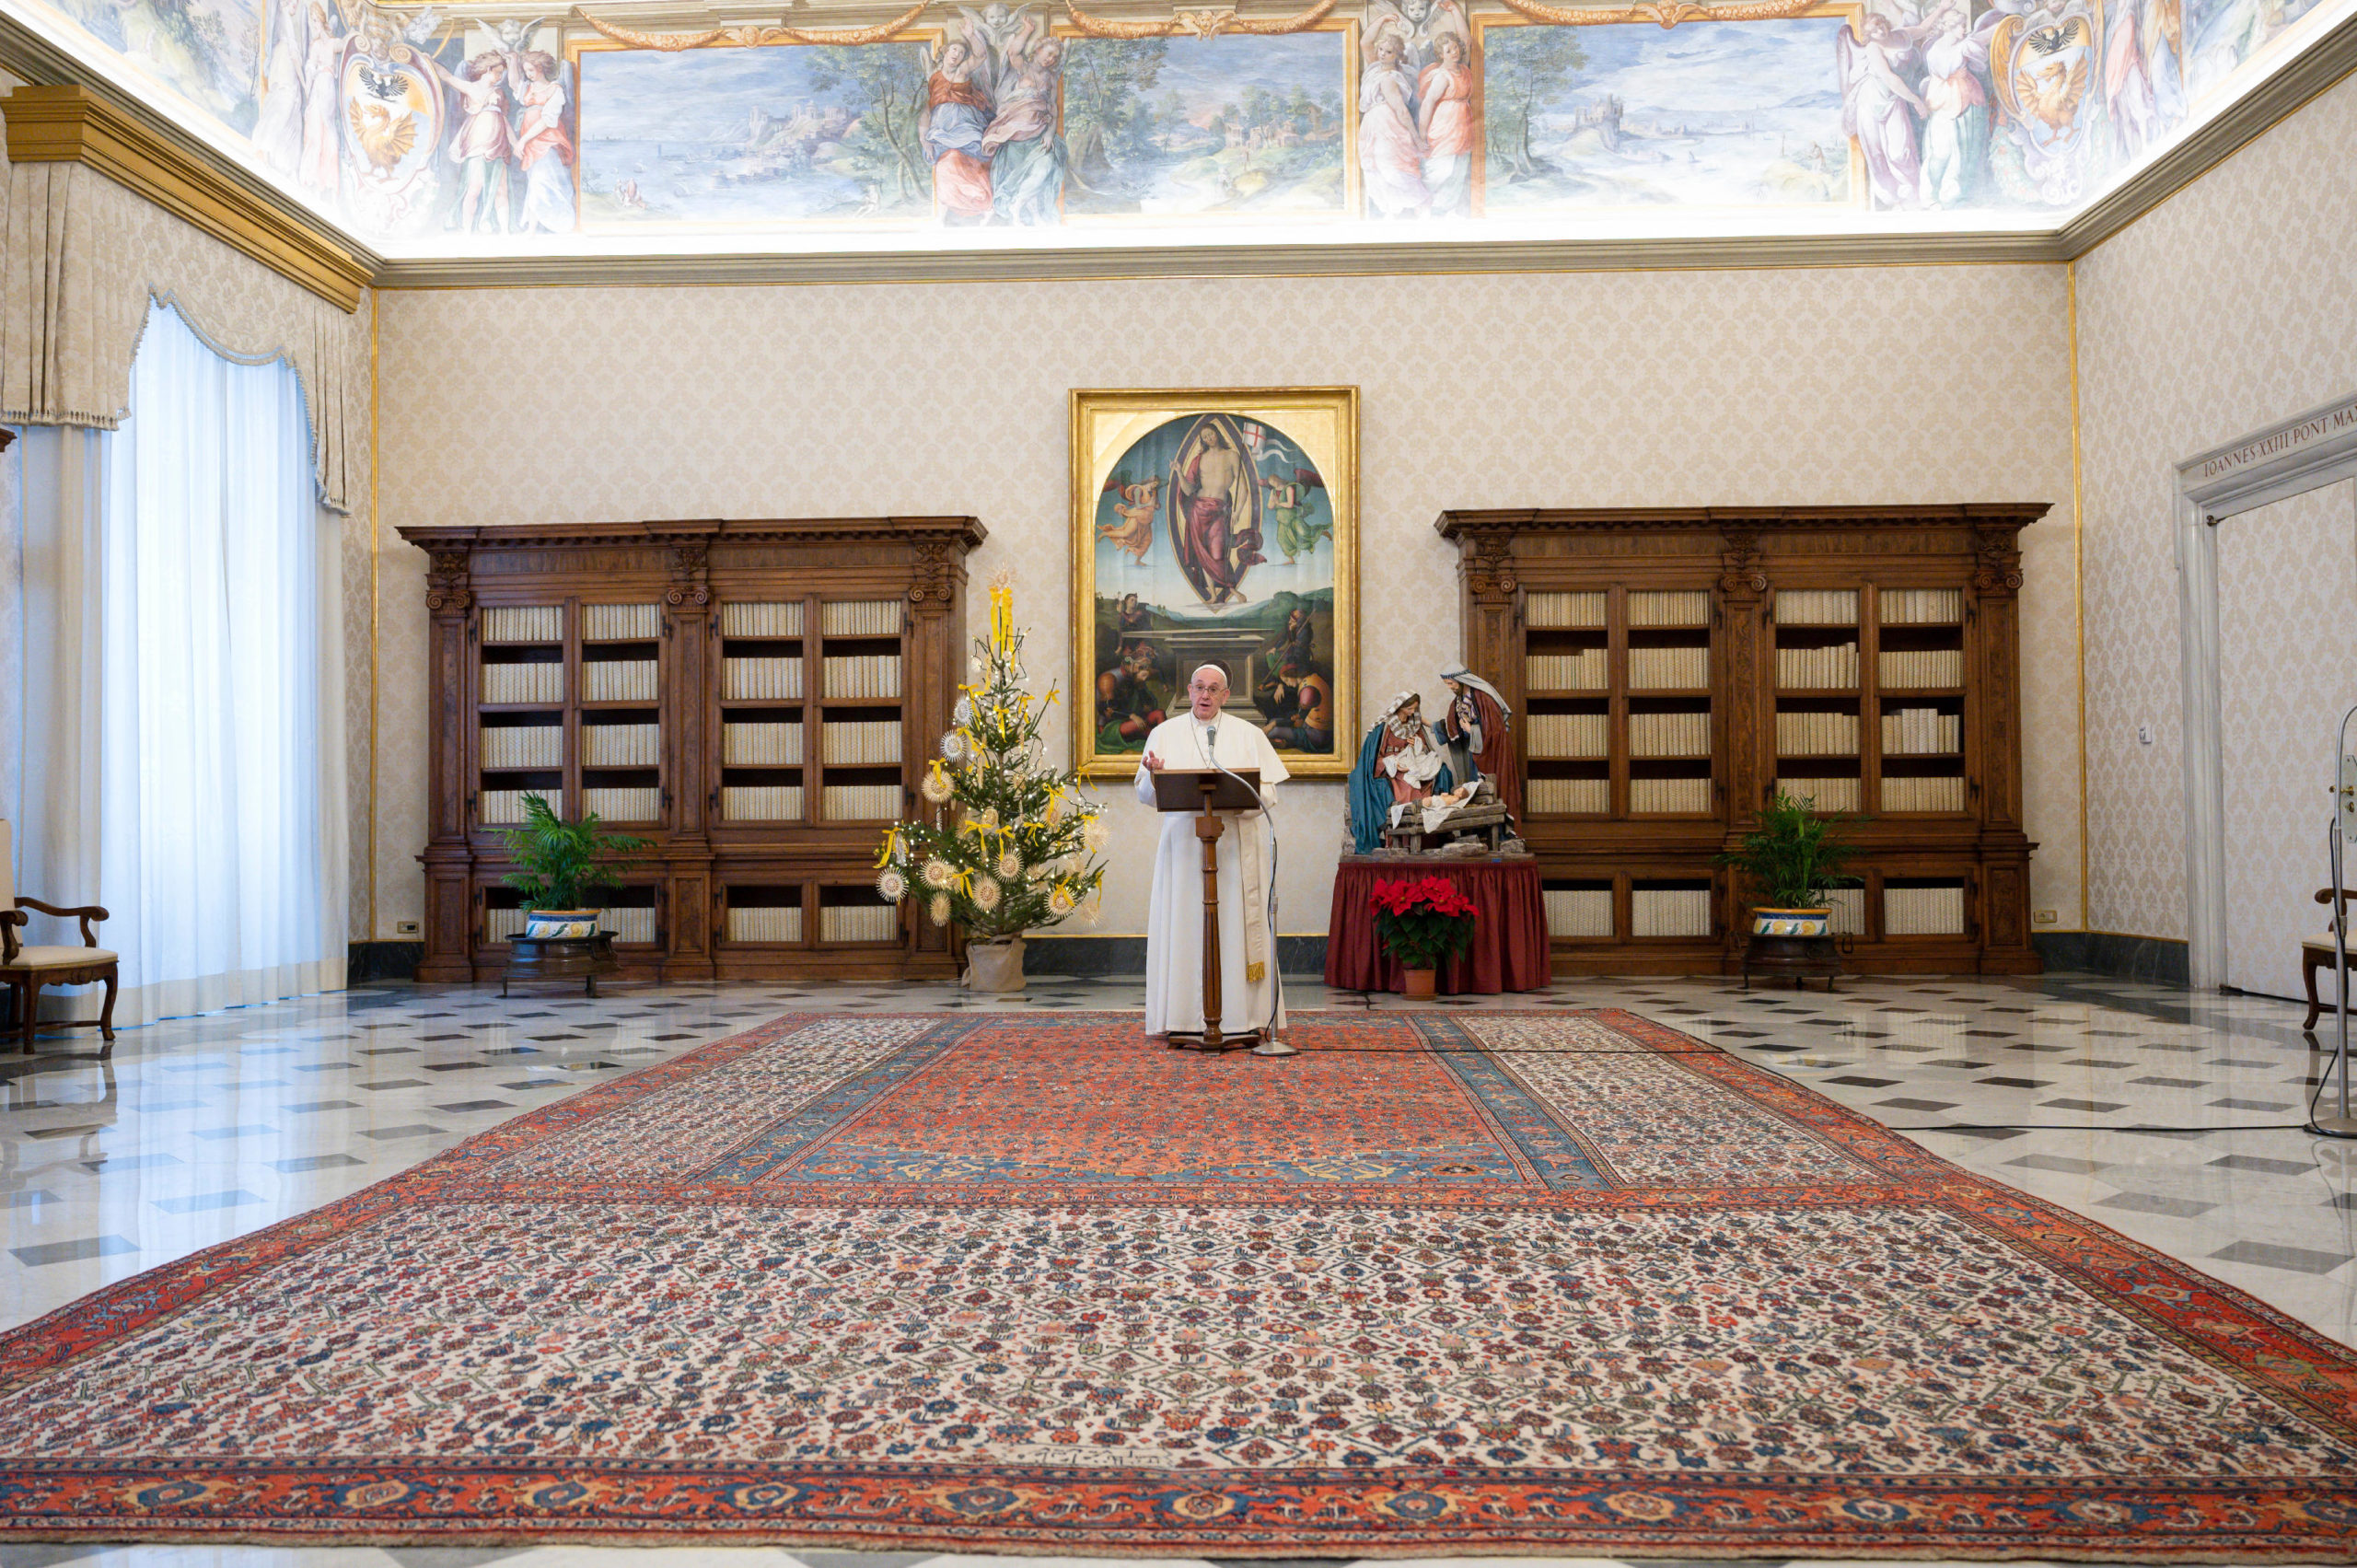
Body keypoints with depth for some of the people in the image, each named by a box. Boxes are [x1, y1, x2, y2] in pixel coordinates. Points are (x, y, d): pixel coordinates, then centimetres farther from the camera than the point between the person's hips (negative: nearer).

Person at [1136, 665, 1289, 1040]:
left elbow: (1269, 790, 4)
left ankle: (1241, 1015, 2)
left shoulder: (1248, 735, 11)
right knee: (1184, 928, -3)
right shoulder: (1164, 734, 12)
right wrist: (1154, 775, -16)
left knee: (1237, 925, -3)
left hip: (1237, 846, 0)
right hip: (1183, 845, 0)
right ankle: (1185, 1017, 0)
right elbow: (1146, 794, 6)